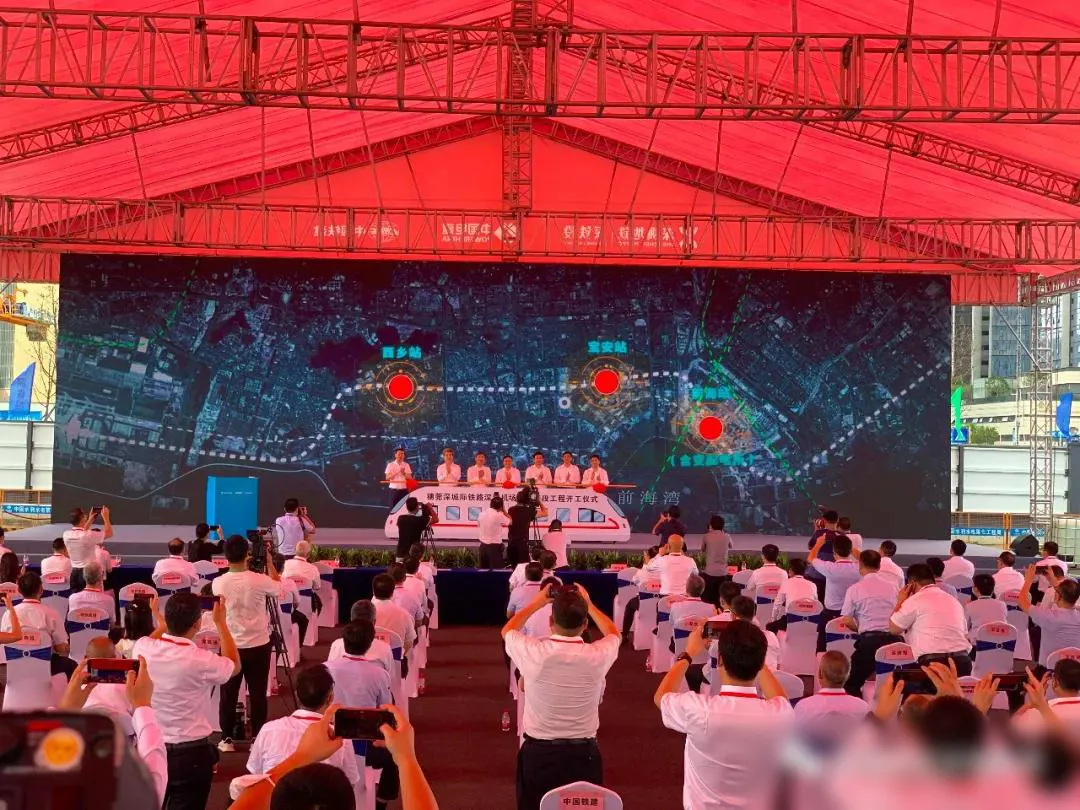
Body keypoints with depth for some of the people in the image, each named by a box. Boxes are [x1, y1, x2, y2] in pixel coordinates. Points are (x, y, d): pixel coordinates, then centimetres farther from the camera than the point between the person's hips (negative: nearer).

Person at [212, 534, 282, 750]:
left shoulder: (218, 583, -8)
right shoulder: (259, 580, -14)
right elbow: (278, 587, 7)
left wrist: (239, 565, 16)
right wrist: (269, 562, 14)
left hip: (230, 646, 2)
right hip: (258, 646, -2)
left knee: (228, 694, 11)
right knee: (257, 694, 7)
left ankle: (226, 739, 18)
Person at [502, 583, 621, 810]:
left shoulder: (533, 652, -18)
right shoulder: (597, 655, -16)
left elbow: (507, 631, 8)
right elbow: (613, 633, 12)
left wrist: (536, 603, 16)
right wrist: (588, 605, 19)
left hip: (537, 754, -1)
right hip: (583, 755, 1)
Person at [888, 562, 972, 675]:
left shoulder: (916, 600, 0)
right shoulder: (954, 600, 20)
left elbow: (893, 629, 7)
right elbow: (965, 636, 23)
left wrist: (900, 602, 18)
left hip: (933, 663, -6)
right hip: (962, 661, 6)